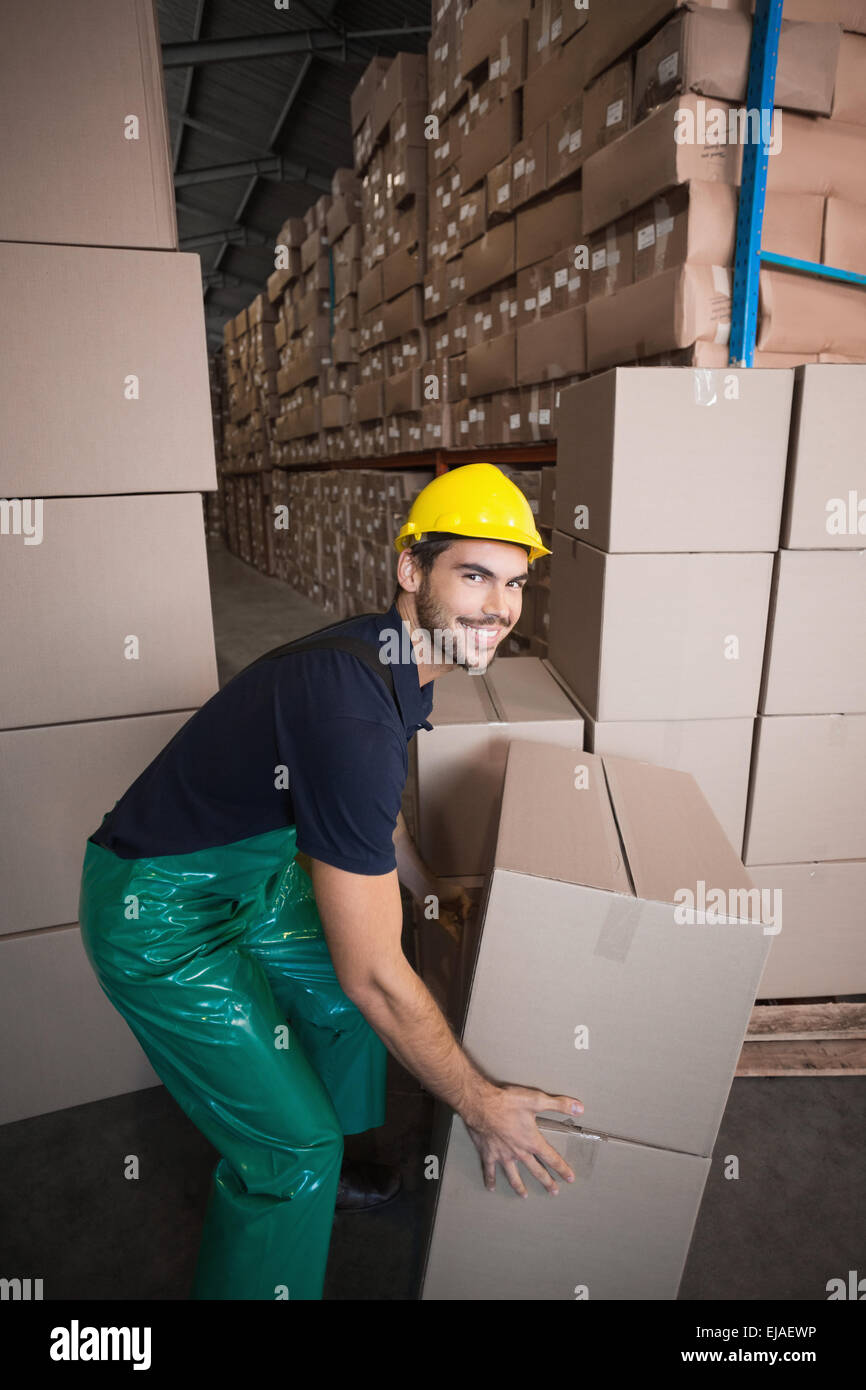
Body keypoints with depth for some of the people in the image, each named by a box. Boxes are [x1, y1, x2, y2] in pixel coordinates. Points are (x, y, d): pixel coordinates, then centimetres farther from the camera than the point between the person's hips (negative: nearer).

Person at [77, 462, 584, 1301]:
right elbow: (376, 973, -30)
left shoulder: (390, 658, -5)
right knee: (290, 1140, 0)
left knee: (340, 1000, 24)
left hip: (242, 874, 10)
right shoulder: (351, 710, -36)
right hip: (158, 914, -9)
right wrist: (480, 1105, -15)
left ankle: (313, 1172, 50)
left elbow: (371, 813, 14)